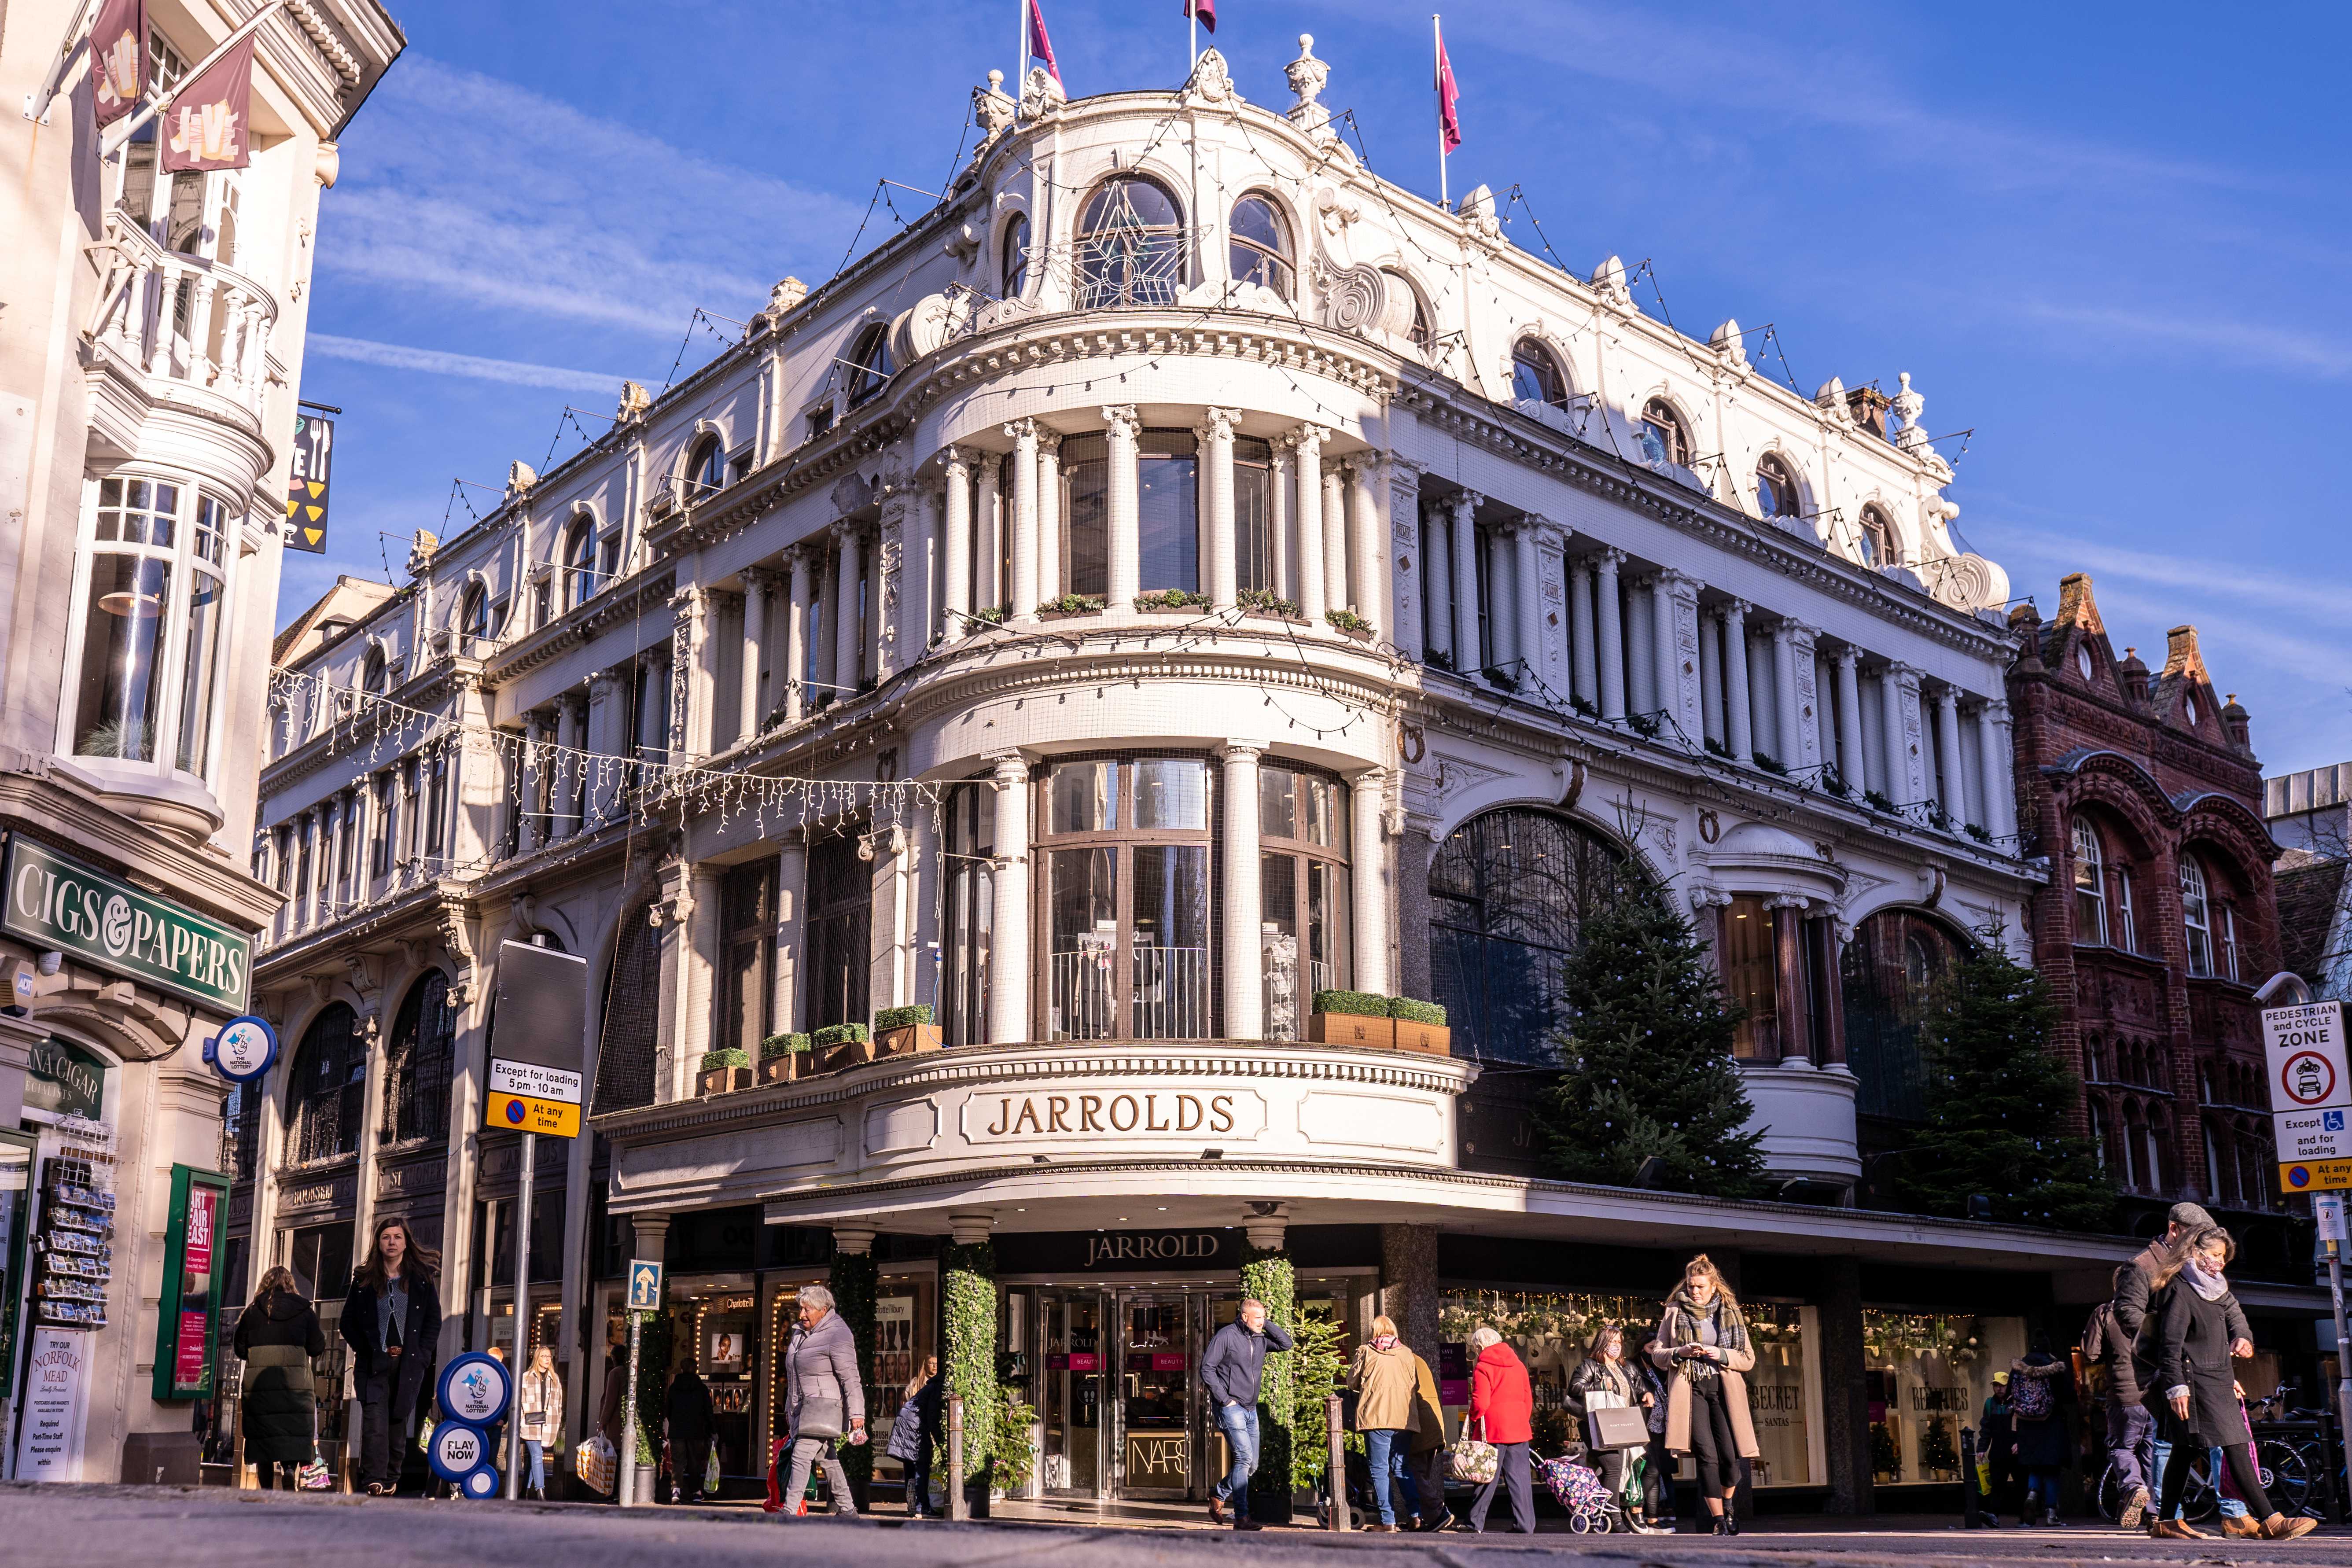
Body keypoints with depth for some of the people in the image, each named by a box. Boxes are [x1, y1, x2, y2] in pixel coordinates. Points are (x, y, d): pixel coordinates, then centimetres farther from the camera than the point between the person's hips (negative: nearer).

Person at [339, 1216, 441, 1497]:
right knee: (375, 1419, -16)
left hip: (409, 1365, 1)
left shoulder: (423, 1279, 8)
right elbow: (348, 1321, 10)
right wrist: (365, 1352, -3)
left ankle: (391, 1480, 13)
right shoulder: (364, 1281, 9)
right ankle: (374, 1481, -21)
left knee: (400, 1423, 3)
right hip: (373, 1365, -1)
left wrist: (419, 1355, -2)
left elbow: (434, 1321, 8)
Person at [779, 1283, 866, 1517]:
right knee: (826, 1460, 11)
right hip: (802, 1408, 8)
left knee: (801, 1455, -16)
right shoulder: (800, 1333, 14)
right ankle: (847, 1509, 18)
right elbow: (793, 1377, 23)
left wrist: (856, 1414, -20)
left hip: (824, 1406, -8)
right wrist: (790, 1410, 25)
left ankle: (790, 1512, -18)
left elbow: (850, 1379, -16)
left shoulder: (837, 1335, -12)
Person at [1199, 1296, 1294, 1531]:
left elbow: (1286, 1343, 8)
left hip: (1251, 1409, 7)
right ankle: (1241, 1517, -13)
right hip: (1230, 1408, -7)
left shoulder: (1261, 1339, 9)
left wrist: (1267, 1324, 0)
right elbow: (1207, 1368, -10)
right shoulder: (1226, 1336, -9)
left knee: (1252, 1465, 11)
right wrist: (1224, 1399, -13)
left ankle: (1218, 1496, 32)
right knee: (1244, 1457, -16)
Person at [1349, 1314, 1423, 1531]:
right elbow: (1413, 1385, 18)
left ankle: (1388, 1522, -4)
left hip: (1377, 1417, -4)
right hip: (1404, 1418, 4)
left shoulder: (1366, 1351, 3)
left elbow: (1352, 1382, 11)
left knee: (1380, 1470, 1)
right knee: (1401, 1468, 13)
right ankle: (1416, 1516, 2)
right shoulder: (1407, 1353, 12)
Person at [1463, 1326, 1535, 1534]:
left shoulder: (1482, 1367, -8)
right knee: (1520, 1477, 6)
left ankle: (1476, 1523, 8)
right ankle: (1525, 1525, 4)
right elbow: (1528, 1398, 14)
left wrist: (1472, 1420, 3)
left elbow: (1480, 1402, -15)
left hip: (1493, 1429, -5)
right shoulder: (1519, 1365, 11)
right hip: (1519, 1428, 5)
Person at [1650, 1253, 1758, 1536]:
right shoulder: (1675, 1313, 10)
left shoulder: (1730, 1314, 12)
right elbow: (1657, 1354, 11)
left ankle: (1727, 1504, 21)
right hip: (1691, 1389, -1)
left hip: (1724, 1389, 1)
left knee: (1729, 1455, -9)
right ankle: (1720, 1520, -3)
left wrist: (1721, 1355, -8)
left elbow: (1749, 1359, 10)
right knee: (1707, 1455, -12)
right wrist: (1681, 1352, -9)